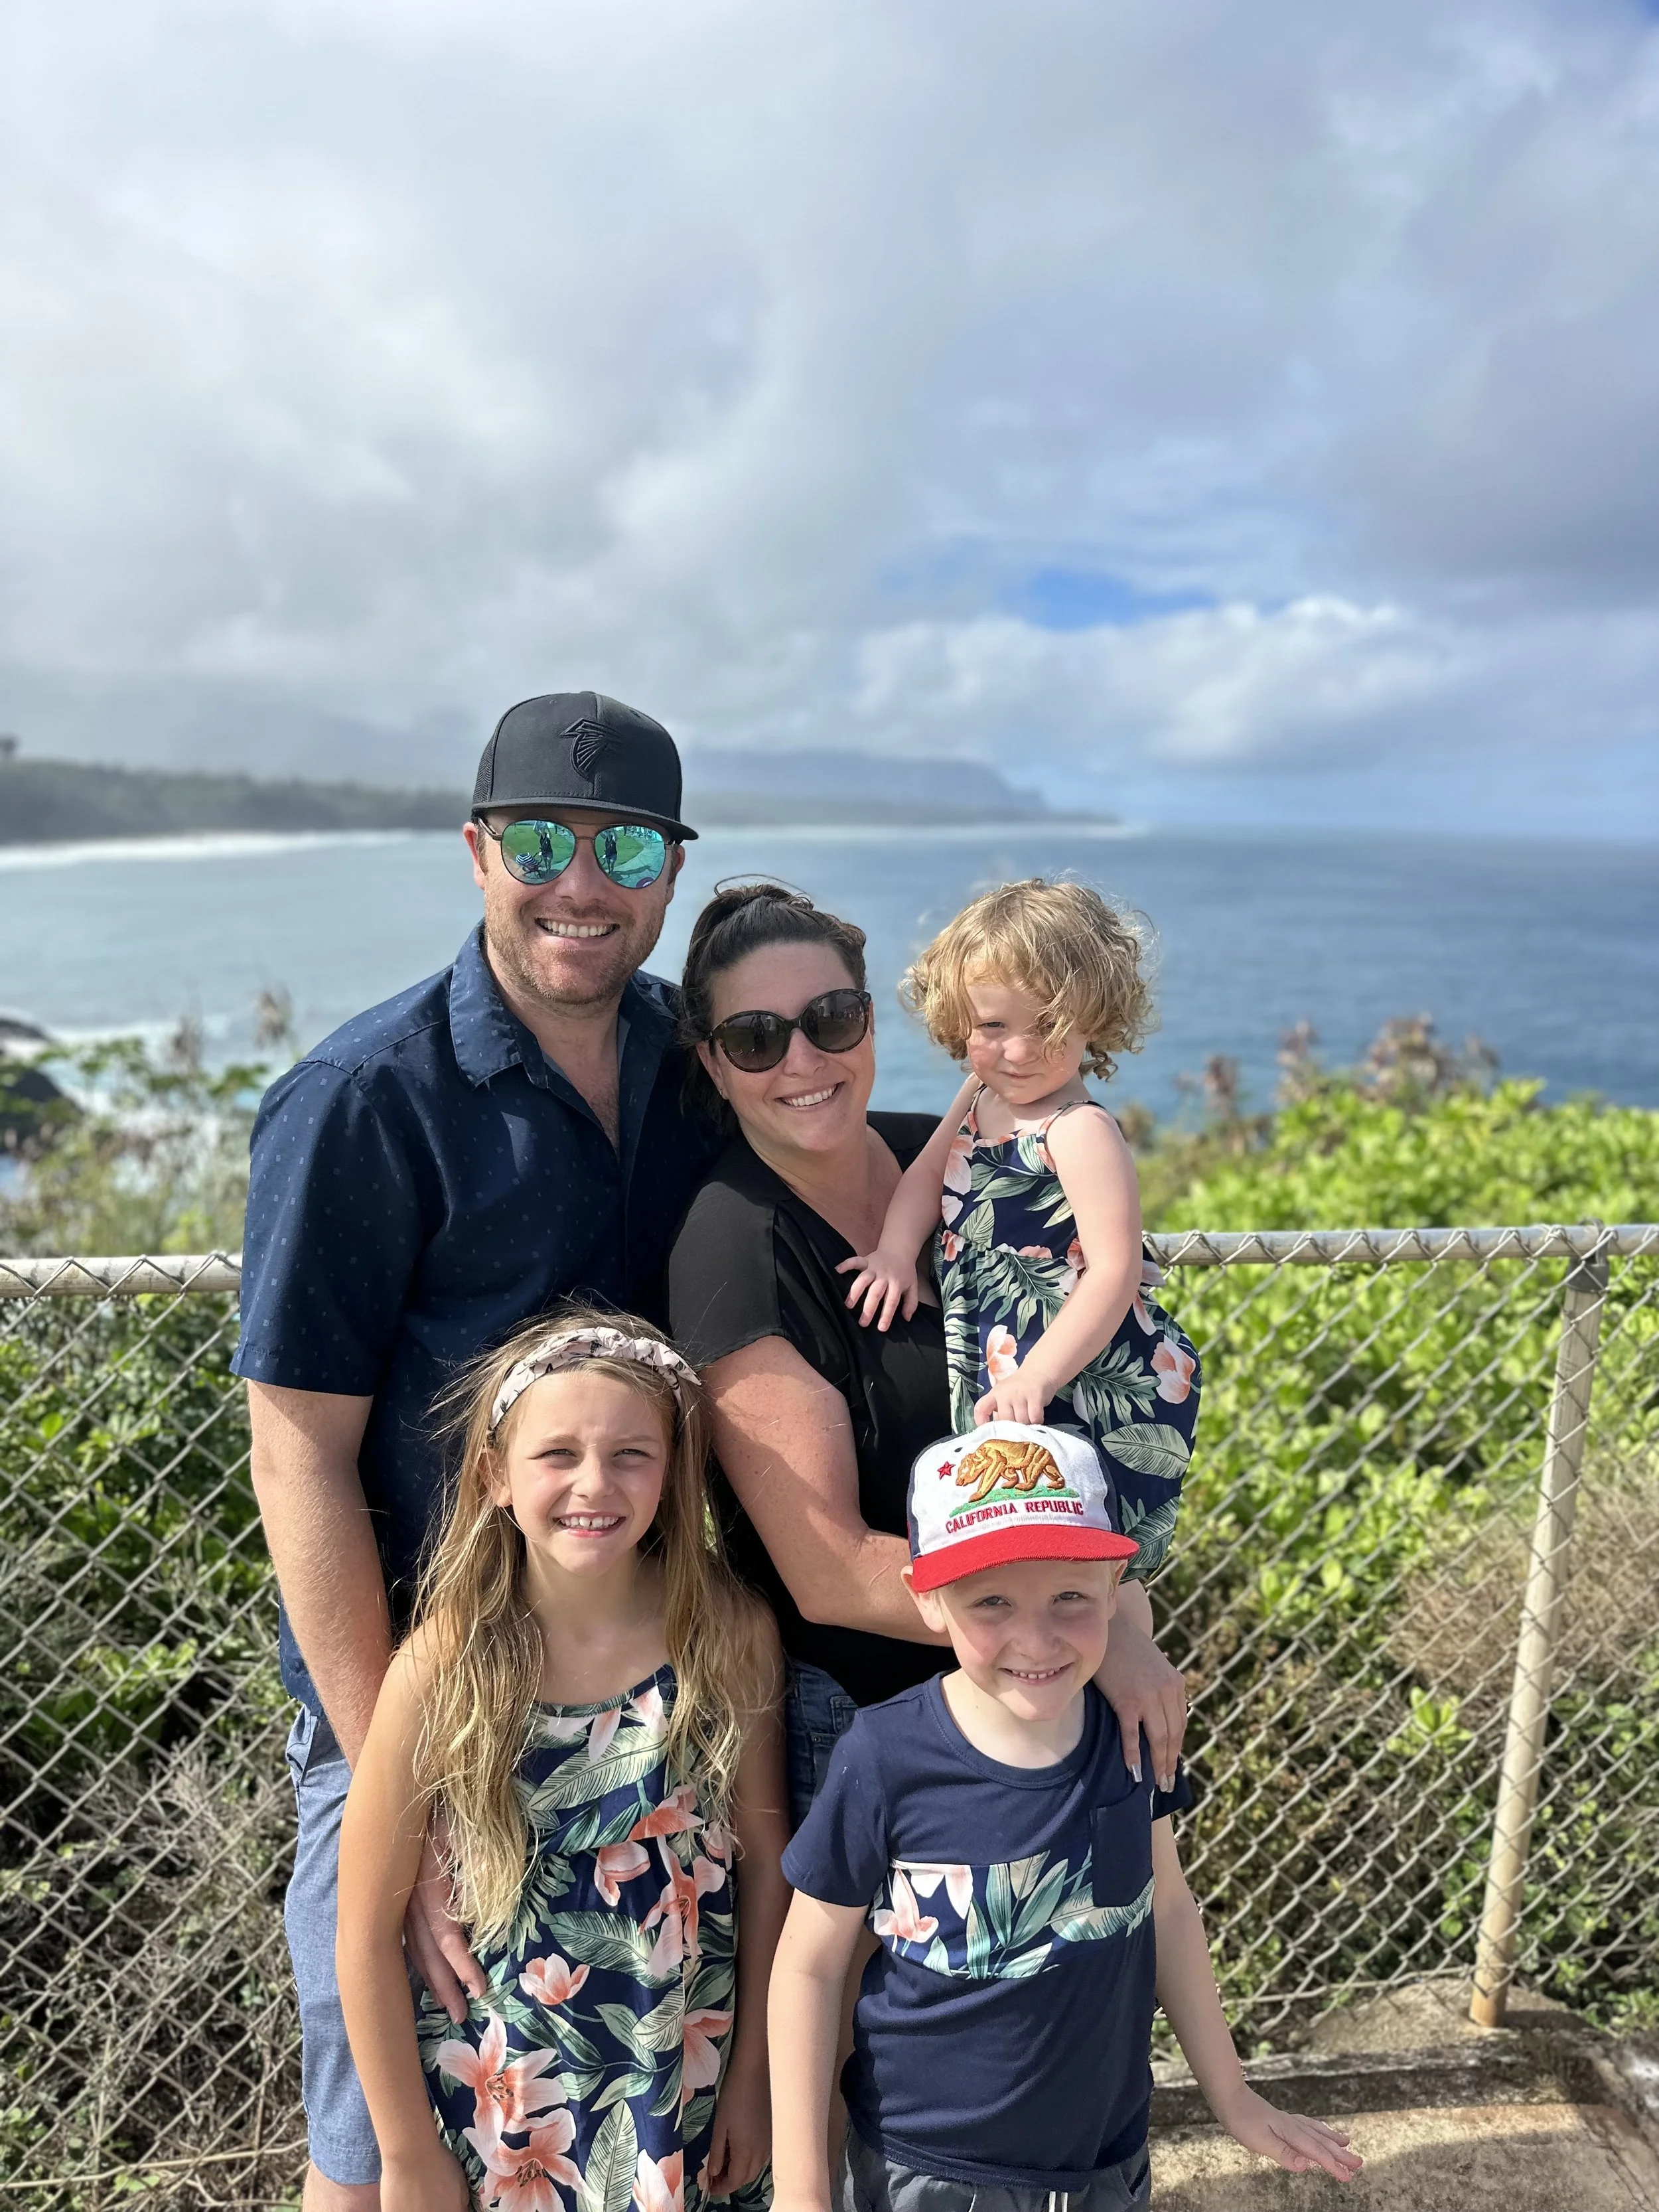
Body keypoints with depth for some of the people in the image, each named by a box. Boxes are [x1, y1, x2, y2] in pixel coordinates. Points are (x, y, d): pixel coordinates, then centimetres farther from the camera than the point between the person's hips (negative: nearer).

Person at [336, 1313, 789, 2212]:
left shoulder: (731, 1634, -16)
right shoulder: (447, 1666, -21)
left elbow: (763, 1859, -4)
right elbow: (368, 1936, -11)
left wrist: (753, 2076, 2)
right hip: (499, 2098, -1)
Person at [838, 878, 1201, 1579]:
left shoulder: (1080, 1131, -20)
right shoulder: (980, 1097, 6)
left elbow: (1115, 1273, -25)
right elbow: (928, 1172, 19)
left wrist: (1036, 1377, -30)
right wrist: (896, 1251, 0)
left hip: (1094, 1386, -8)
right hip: (998, 1376, 8)